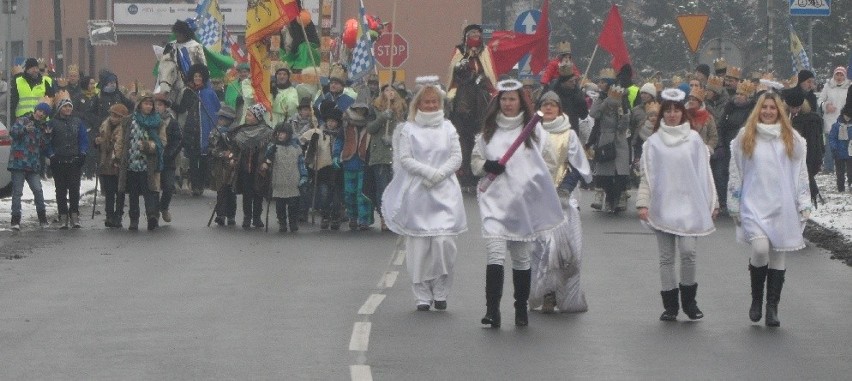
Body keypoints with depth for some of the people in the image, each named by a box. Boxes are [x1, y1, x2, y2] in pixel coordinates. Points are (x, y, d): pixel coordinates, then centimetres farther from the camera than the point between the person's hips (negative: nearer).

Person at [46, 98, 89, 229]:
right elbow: (48, 141, 5)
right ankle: (63, 217, 2)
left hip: (75, 161, 0)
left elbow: (84, 139, 11)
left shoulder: (78, 122, 12)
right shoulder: (53, 123, 7)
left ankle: (74, 215, -4)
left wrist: (82, 154, -2)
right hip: (58, 163, 0)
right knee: (61, 190, 0)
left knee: (74, 189, -6)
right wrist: (52, 155, -7)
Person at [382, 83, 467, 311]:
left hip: (445, 192, 1)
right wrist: (428, 171, -14)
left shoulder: (448, 128, 11)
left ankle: (440, 292, 3)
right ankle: (422, 295, 6)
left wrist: (439, 174, -9)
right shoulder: (408, 129, 5)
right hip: (417, 192, -1)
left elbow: (457, 157, 7)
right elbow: (404, 159, -3)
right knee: (419, 245, -2)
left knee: (444, 241, -10)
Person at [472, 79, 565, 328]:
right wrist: (487, 166, -4)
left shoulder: (533, 130, 3)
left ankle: (521, 310, 21)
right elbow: (475, 160, 17)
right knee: (495, 255, -15)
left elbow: (542, 164, 6)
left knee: (521, 258, 9)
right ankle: (492, 309, -19)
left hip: (524, 202, 0)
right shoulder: (489, 131, 10)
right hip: (494, 200, 0)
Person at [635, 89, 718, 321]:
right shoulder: (654, 142, 5)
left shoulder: (694, 139, 6)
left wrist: (712, 202, 9)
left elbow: (704, 171, 9)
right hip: (662, 206, 1)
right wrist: (643, 203, -5)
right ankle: (670, 305, 10)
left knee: (688, 251, -11)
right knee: (666, 257, 3)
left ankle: (689, 300, 6)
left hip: (689, 204, -1)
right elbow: (646, 175, 5)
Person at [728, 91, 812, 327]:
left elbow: (801, 173, 12)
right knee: (760, 248, -20)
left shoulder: (792, 139, 9)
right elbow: (736, 174, 9)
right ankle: (756, 298, 2)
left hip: (783, 207, 2)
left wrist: (804, 206, 6)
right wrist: (734, 207, 7)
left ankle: (772, 308, 9)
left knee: (778, 256, 2)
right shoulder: (745, 138, 7)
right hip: (754, 204, -2)